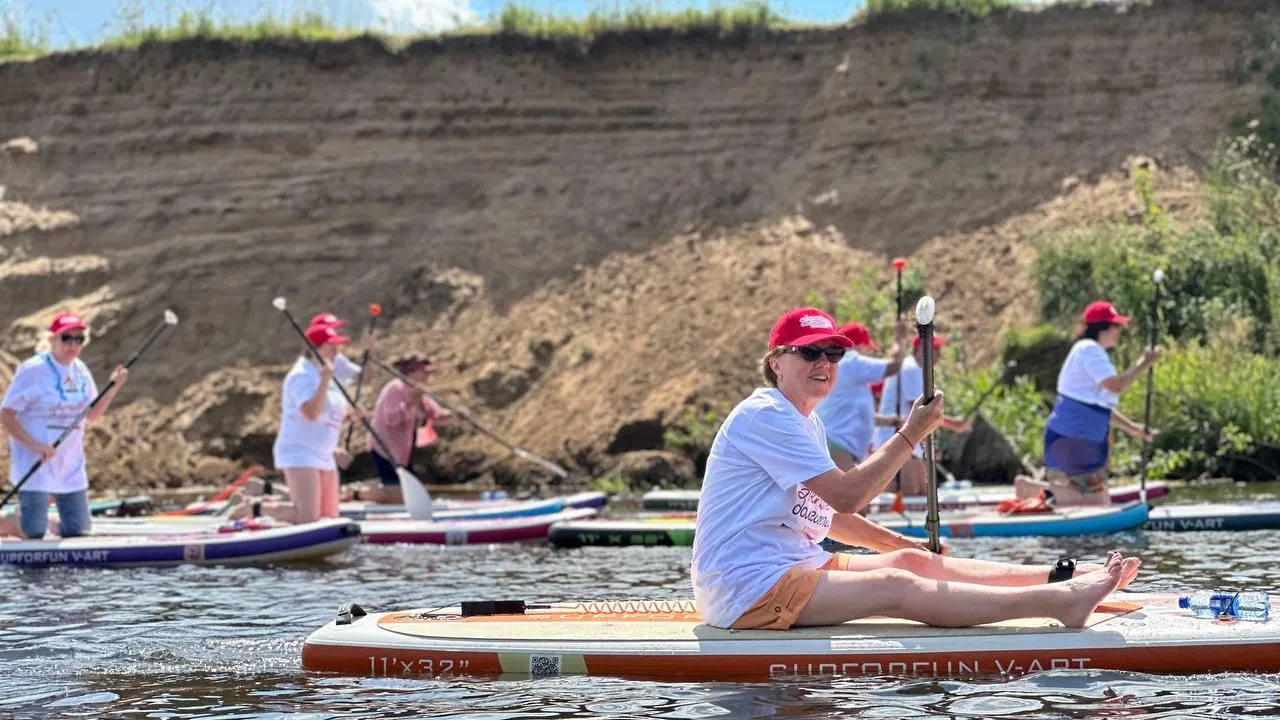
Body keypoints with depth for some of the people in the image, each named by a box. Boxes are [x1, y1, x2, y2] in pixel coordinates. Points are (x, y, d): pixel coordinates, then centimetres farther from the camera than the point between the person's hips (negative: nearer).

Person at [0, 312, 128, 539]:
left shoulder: (80, 370, 6)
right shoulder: (33, 370, -14)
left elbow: (92, 415, 15)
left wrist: (113, 388, 0)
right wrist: (34, 444, -26)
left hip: (71, 468, 6)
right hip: (35, 465, -6)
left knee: (79, 532, 6)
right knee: (33, 533, -11)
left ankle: (44, 523, 32)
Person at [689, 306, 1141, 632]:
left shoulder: (806, 422, 19)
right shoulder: (764, 416, -14)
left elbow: (822, 510, 28)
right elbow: (846, 495, -19)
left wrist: (898, 545, 22)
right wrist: (911, 435, -15)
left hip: (792, 567, 10)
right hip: (746, 589, -10)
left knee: (912, 561, -2)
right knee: (897, 587, -22)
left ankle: (1061, 578, -7)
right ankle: (1061, 602, -32)